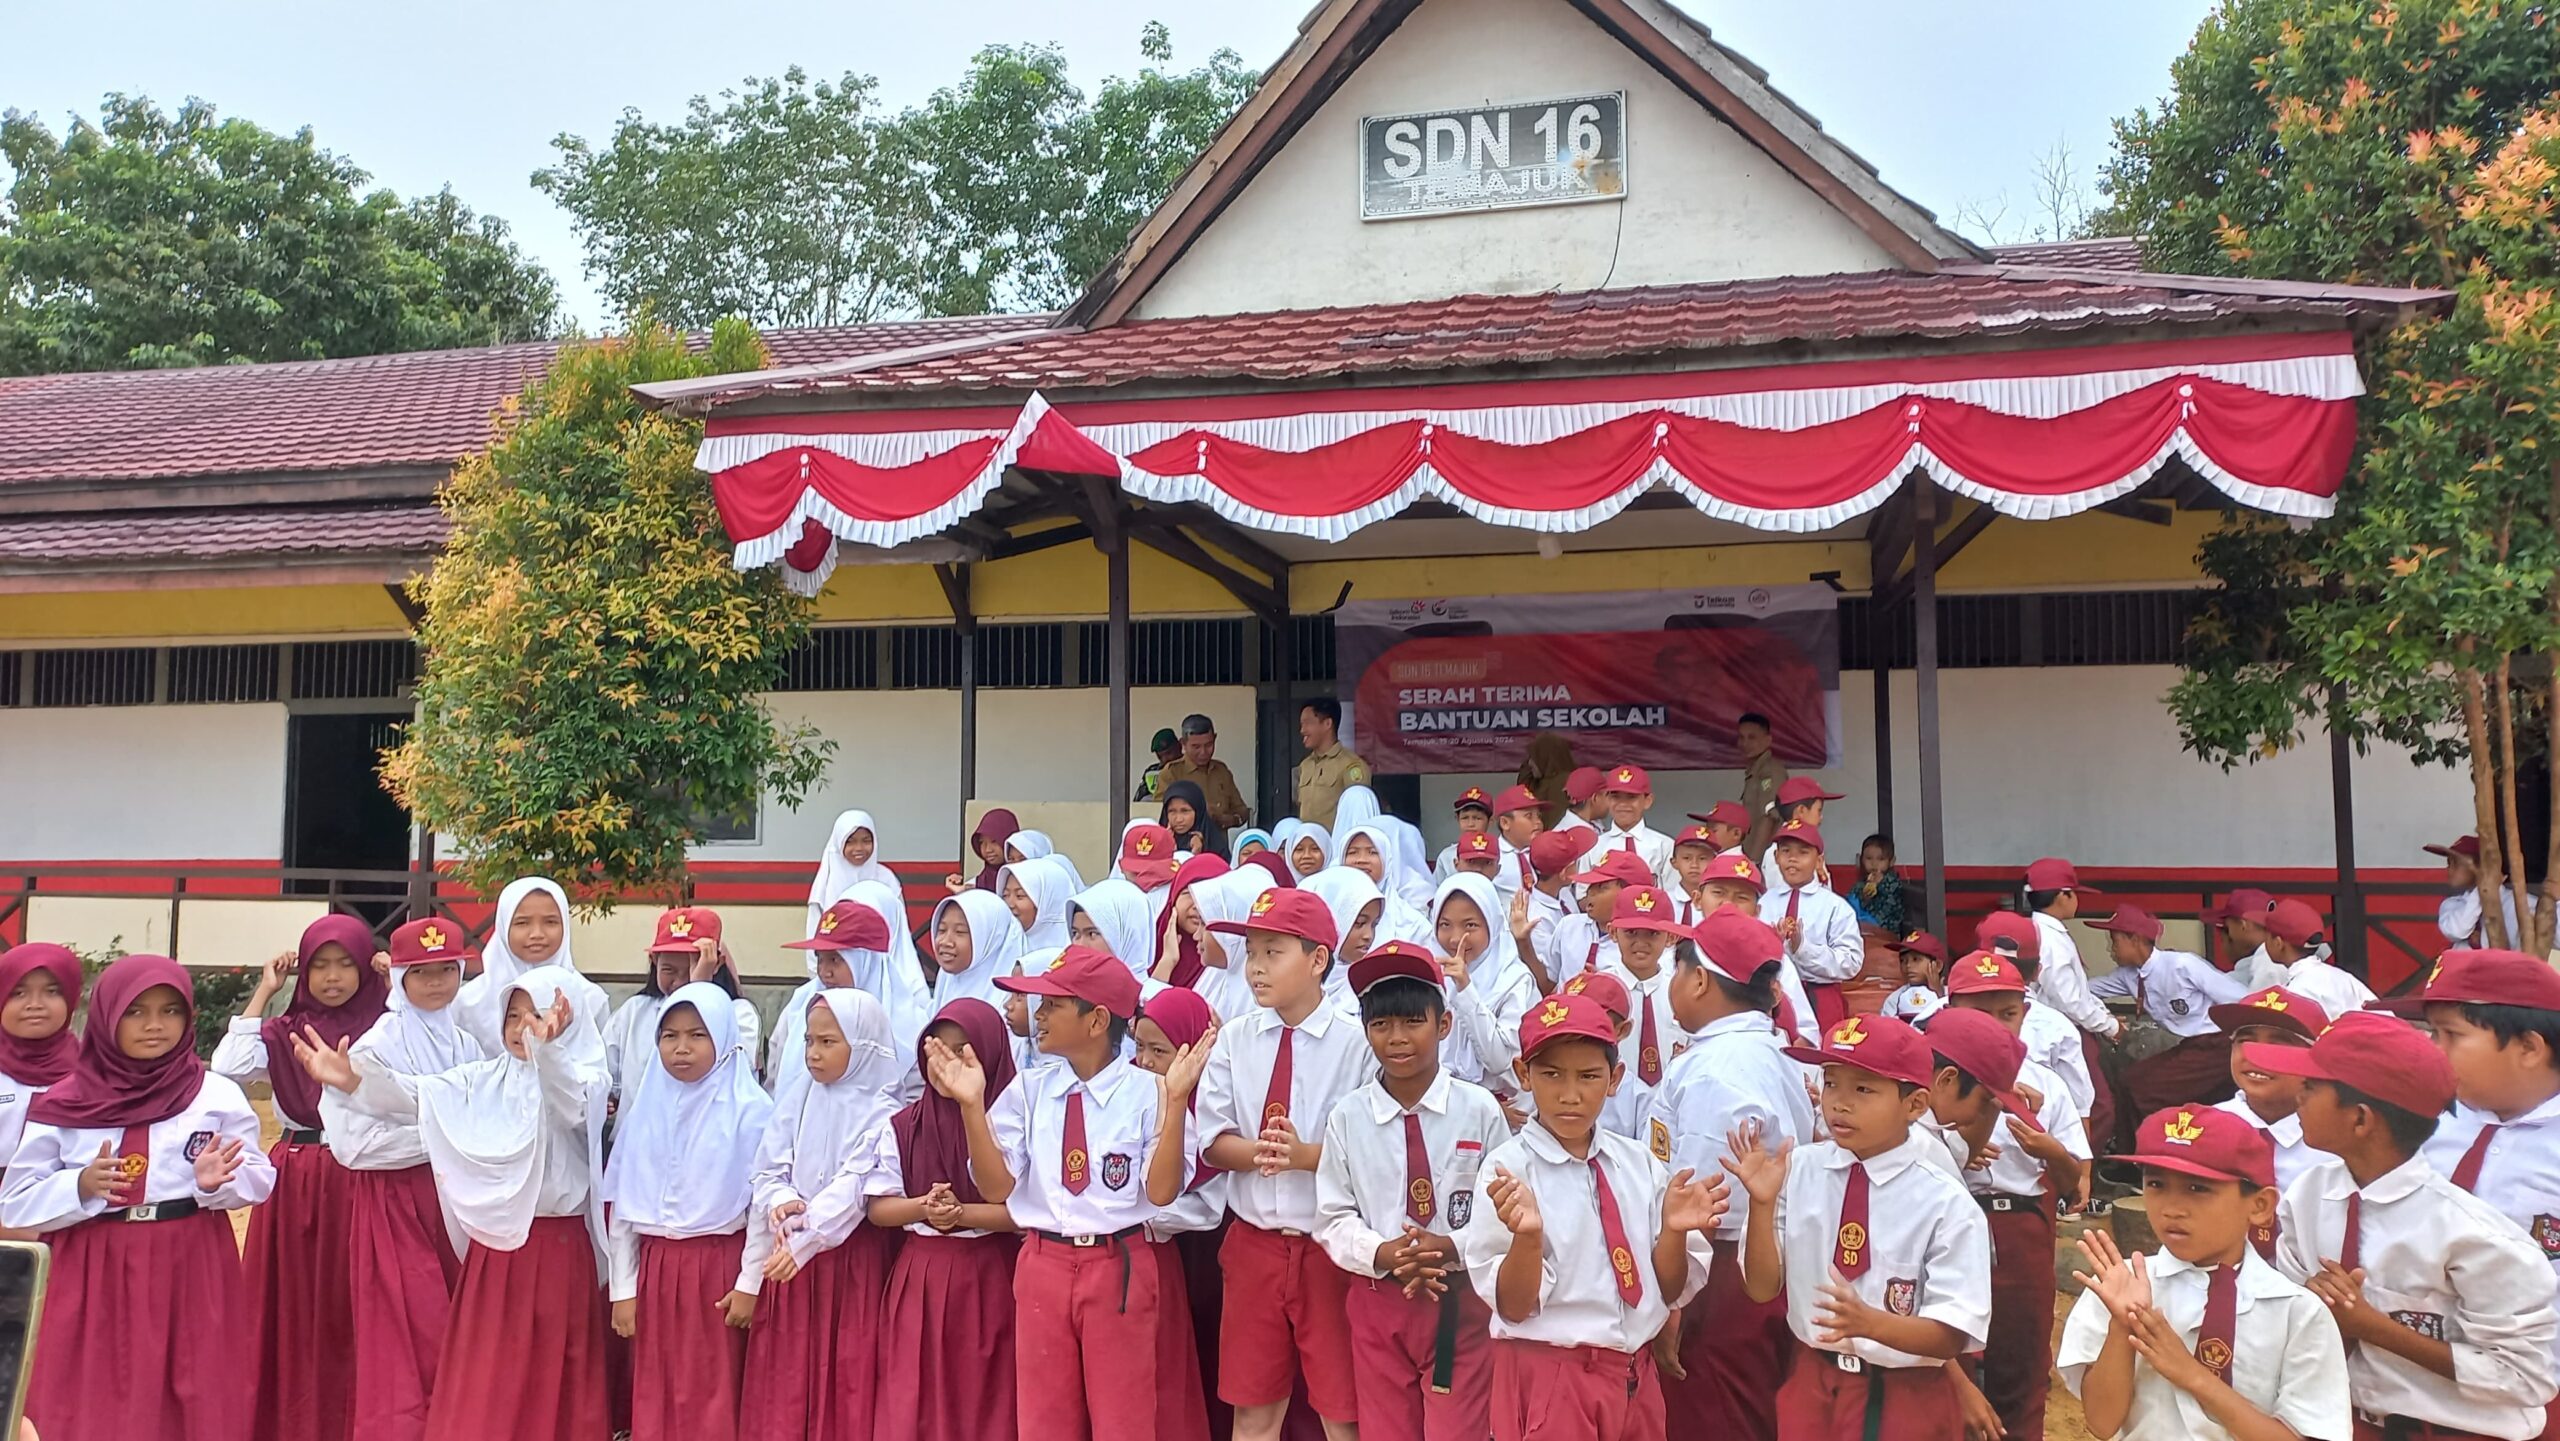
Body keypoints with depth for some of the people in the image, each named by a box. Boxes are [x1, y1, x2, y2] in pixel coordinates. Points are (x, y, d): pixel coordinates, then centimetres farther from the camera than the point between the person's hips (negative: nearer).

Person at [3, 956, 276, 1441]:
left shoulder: (218, 1095, 0)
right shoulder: (63, 1104, 1)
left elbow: (258, 1179, 1)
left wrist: (216, 1183, -19)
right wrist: (81, 1187, -16)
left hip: (191, 1272, 0)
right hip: (92, 1277, 1)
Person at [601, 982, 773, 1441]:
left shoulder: (750, 1109, -8)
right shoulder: (645, 1108, 6)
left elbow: (764, 1200, -8)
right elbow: (622, 1202, 7)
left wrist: (750, 1283, -10)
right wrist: (621, 1288, 5)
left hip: (718, 1267, -4)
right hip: (654, 1268, 4)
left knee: (715, 1398, 2)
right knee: (653, 1395, 9)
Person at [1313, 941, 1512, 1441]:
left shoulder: (1480, 1109, -9)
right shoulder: (1348, 1117, -6)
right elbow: (1333, 1218, -1)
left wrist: (1453, 1247, -18)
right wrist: (1383, 1255, -17)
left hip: (1461, 1301, -1)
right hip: (1377, 1301, 2)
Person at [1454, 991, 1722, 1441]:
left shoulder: (1640, 1162, 1)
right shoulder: (1508, 1167, -11)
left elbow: (1671, 1290, 4)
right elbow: (1513, 1307, -12)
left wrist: (1674, 1230, -15)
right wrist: (1527, 1235, -30)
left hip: (1635, 1376, 4)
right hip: (1548, 1379, -4)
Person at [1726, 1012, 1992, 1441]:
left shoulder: (1948, 1206, -15)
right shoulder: (1796, 1169, -9)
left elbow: (1952, 1335, -14)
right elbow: (1761, 1288, -6)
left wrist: (1870, 1322, -31)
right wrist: (1762, 1203, -21)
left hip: (1904, 1401, -2)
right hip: (1810, 1386, 2)